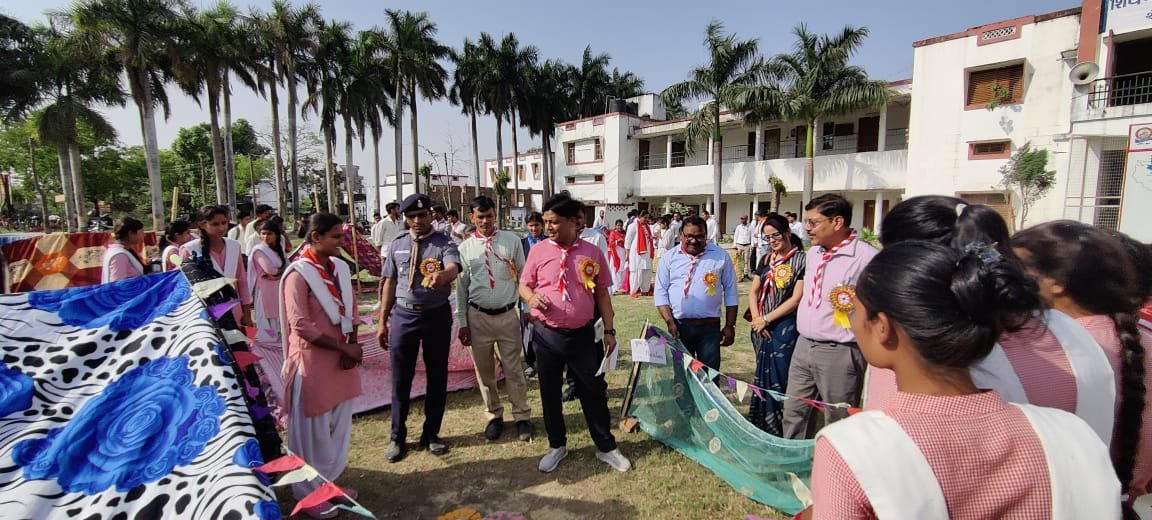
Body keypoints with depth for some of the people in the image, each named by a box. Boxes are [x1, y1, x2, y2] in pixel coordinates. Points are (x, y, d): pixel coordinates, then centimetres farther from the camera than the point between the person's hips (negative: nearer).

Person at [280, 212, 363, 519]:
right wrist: (344, 347, -17)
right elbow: (300, 325, -19)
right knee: (313, 429, 7)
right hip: (313, 360, -7)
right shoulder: (298, 273, -15)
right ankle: (309, 492, 26)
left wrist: (352, 348, -5)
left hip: (342, 357, 7)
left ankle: (328, 481, 35)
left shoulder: (340, 267, 5)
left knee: (339, 424, 16)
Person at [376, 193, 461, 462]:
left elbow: (454, 269, -26)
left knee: (437, 377, 10)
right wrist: (382, 322, 7)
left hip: (437, 315, -1)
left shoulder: (445, 243, -6)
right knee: (400, 379, 8)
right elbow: (389, 283, 8)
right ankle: (397, 437, 25)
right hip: (403, 315, 2)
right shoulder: (396, 245, 4)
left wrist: (443, 275, -51)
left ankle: (431, 434, 28)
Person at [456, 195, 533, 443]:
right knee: (484, 371, 12)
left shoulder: (512, 241, -1)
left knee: (514, 370, 6)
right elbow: (462, 287, 5)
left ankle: (522, 416, 23)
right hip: (477, 316, 2)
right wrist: (462, 323, 4)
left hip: (507, 315, -1)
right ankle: (493, 415, 31)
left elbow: (523, 276, 3)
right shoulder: (465, 247, 3)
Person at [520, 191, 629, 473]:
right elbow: (524, 285, 6)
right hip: (546, 336, 1)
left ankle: (606, 447, 28)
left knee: (594, 392, 9)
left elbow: (602, 293, 5)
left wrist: (609, 330, 3)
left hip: (583, 335, 0)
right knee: (549, 393, 13)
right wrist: (531, 297, -18)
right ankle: (557, 446, 34)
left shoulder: (592, 253, -2)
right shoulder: (538, 251, -2)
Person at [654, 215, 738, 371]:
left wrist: (730, 325, 2)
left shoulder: (721, 256, 1)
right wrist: (670, 322, -9)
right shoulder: (670, 257, 1)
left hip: (710, 327, 0)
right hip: (679, 326, 1)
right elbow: (661, 292, 0)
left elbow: (730, 292, 5)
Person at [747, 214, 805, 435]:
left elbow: (796, 299, -13)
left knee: (780, 376, -2)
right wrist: (756, 319, -4)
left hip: (785, 327, -6)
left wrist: (766, 319, -11)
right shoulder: (766, 259, 10)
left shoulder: (801, 260, -9)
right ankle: (760, 423, 28)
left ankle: (780, 427, 13)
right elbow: (753, 291, 11)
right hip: (762, 327, 6)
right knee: (762, 375, 14)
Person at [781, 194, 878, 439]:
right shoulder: (813, 253, 9)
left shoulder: (866, 257, -18)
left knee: (839, 423, 8)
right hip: (803, 345, 8)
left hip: (839, 352, -8)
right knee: (794, 414, 17)